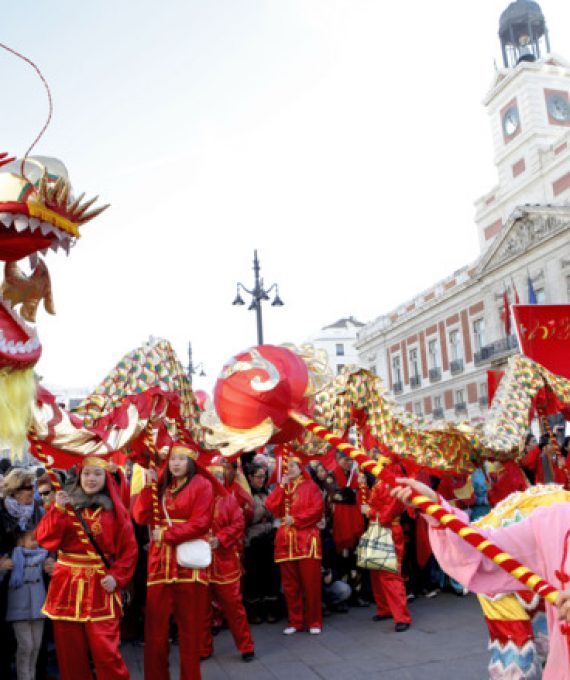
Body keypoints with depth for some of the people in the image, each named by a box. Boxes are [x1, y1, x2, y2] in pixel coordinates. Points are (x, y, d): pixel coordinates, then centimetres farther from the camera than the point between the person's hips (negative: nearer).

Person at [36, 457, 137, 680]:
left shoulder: (115, 510, 1)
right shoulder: (65, 503, 4)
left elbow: (128, 549, 1)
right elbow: (45, 540, -7)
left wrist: (117, 577, -10)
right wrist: (58, 510, -18)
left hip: (101, 586, -2)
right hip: (68, 585, 2)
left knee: (105, 649, -6)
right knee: (70, 649, 10)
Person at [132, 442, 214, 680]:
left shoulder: (201, 485, -1)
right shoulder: (161, 485, 16)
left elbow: (200, 524, -11)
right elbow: (141, 517, 5)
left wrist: (166, 534, -13)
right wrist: (148, 486, -4)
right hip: (161, 560, 5)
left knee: (189, 626, 4)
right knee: (155, 625, 7)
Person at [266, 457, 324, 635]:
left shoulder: (310, 486, 4)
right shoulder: (282, 488, 18)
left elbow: (317, 508, -9)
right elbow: (271, 507, 3)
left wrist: (295, 519, -12)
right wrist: (281, 486, -2)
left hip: (306, 539, -4)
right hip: (286, 539, 4)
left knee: (311, 583, -2)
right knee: (290, 584, 7)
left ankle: (314, 622, 8)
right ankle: (295, 622, 17)